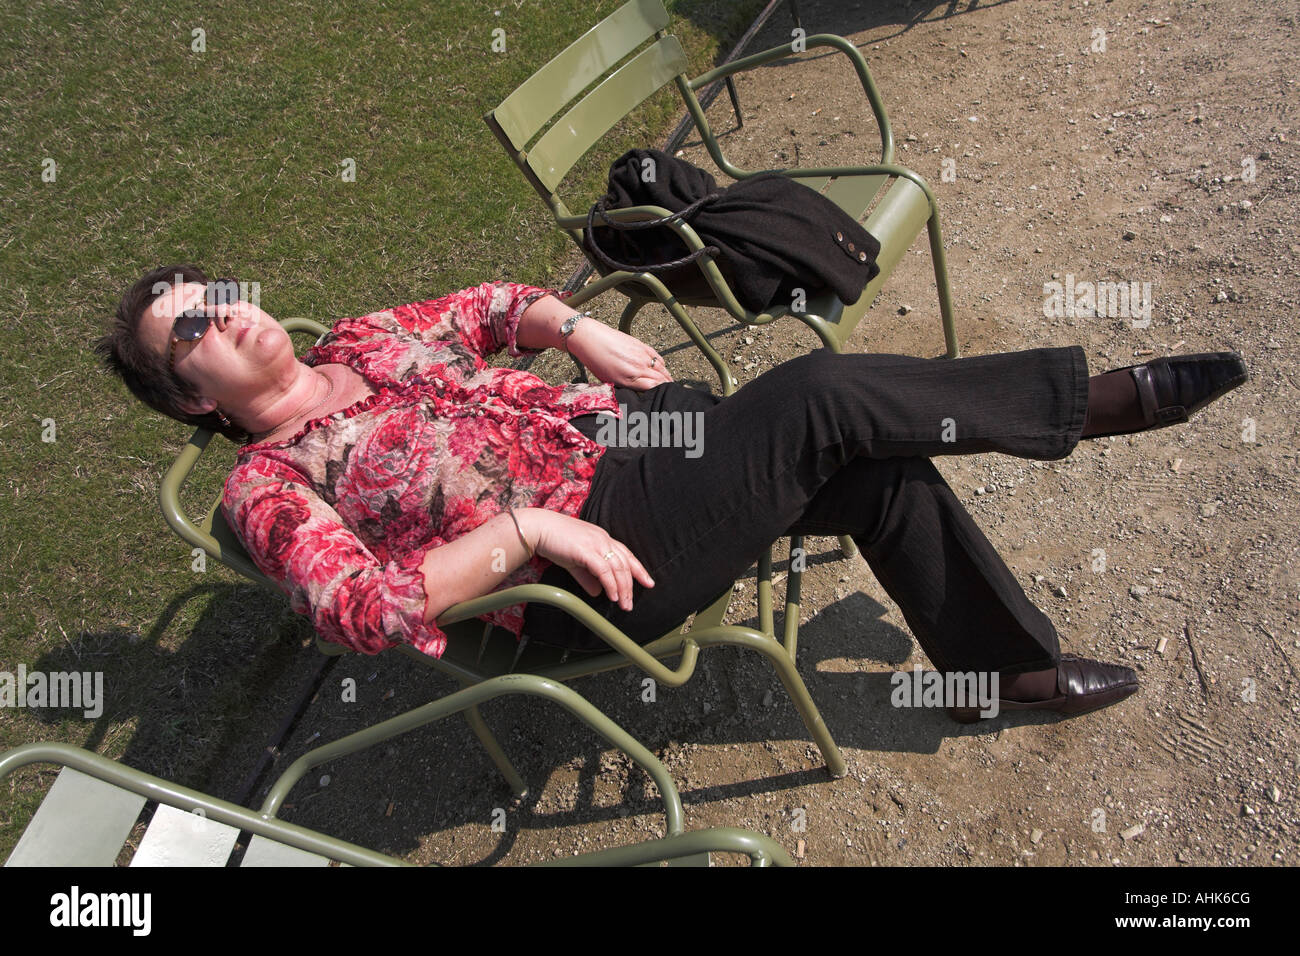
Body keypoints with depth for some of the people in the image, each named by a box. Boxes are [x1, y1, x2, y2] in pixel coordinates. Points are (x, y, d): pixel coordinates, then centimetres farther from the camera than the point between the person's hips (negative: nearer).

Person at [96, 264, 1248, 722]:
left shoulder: (363, 339, 16)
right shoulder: (269, 484, -3)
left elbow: (495, 304, 25)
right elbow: (359, 607, -19)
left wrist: (582, 331, 4)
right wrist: (525, 528, -24)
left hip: (623, 429, 8)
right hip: (586, 567, -7)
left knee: (879, 469, -4)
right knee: (817, 397, -22)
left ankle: (1007, 663, 16)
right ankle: (1094, 398, -3)